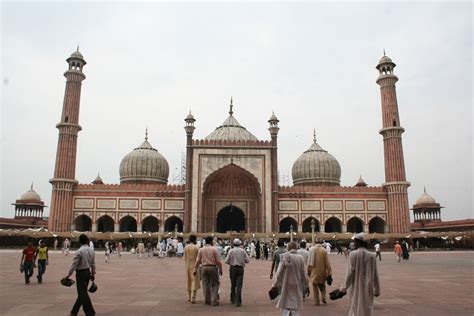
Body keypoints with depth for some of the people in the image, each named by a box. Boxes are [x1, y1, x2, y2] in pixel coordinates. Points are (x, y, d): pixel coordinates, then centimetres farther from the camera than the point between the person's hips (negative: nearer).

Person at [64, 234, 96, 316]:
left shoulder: (79, 251, -15)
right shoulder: (91, 251, 4)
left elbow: (74, 264, -16)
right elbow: (93, 264, 8)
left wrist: (68, 275, -8)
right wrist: (93, 274, 17)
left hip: (81, 273, -7)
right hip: (88, 272, 7)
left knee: (83, 294, -2)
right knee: (82, 292, 16)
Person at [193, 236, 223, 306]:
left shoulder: (201, 250, 3)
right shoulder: (214, 249, -7)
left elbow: (198, 261, 1)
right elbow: (218, 261, -7)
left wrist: (195, 269, 5)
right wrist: (220, 269, 2)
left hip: (204, 268, 3)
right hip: (213, 267, -3)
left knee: (206, 285, 10)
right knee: (215, 284, 7)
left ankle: (207, 301, 15)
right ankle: (214, 301, 0)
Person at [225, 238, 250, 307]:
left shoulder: (231, 251, -4)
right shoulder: (242, 251, -3)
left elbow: (226, 261, -5)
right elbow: (247, 260, -3)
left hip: (233, 268, 1)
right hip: (240, 269, -1)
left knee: (233, 285, 15)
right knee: (239, 285, -1)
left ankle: (233, 300, 27)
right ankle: (238, 302, -7)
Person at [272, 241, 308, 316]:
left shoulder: (284, 258, -10)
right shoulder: (300, 258, -5)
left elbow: (279, 273, -7)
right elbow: (303, 273, 2)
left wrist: (276, 285, 2)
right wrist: (306, 285, 17)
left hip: (286, 287, -2)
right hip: (297, 287, 2)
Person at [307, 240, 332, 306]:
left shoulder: (312, 249, -2)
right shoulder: (324, 250, 0)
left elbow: (309, 261, -4)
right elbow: (327, 262, -2)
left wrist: (308, 270, 2)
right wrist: (329, 272, 2)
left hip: (314, 271, -1)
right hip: (322, 271, 2)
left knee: (315, 286, 7)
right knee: (322, 285, 21)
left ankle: (316, 302, 6)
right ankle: (323, 297, 3)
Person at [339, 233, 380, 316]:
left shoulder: (353, 254, -12)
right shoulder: (372, 256, -1)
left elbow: (349, 272, -11)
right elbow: (375, 275, 4)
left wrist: (343, 288, -1)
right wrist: (377, 290, 15)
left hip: (357, 288, -3)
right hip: (368, 288, 3)